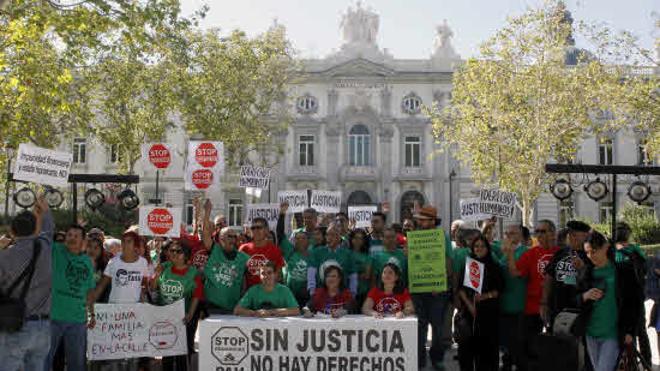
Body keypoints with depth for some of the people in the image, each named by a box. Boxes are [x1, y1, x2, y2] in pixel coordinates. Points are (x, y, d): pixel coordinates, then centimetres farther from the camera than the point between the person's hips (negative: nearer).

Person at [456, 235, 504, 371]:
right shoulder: (467, 265, 10)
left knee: (487, 344, -2)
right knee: (467, 343, -2)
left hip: (488, 311, -1)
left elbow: (499, 290, 2)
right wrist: (469, 304, -9)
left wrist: (485, 296, -14)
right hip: (468, 309, 1)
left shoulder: (494, 267, 7)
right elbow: (461, 288, 4)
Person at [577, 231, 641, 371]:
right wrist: (585, 296, -11)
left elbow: (633, 303, -1)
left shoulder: (624, 270, -3)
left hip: (613, 334, -4)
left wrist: (629, 331, -5)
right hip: (591, 334, 4)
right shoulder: (586, 273, 7)